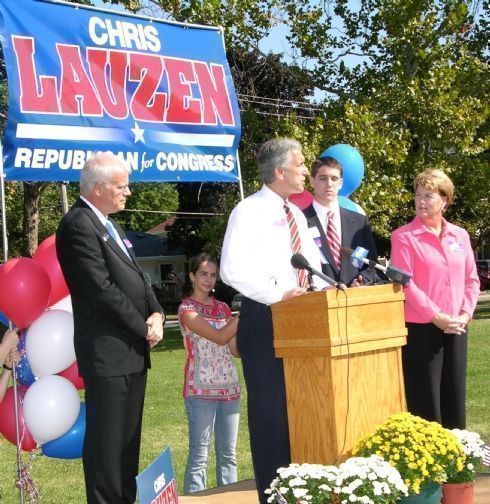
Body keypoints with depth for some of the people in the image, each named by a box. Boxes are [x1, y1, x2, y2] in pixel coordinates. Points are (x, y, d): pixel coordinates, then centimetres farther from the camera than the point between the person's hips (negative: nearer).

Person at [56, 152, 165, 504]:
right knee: (107, 441, -6)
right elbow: (102, 289, -18)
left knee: (128, 439, 12)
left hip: (133, 349, 9)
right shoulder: (78, 225, -12)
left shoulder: (110, 225, 18)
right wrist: (143, 327, -10)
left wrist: (156, 313, 1)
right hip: (107, 352, -9)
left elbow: (136, 277, 19)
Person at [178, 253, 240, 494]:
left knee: (228, 454, 7)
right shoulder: (187, 309, -4)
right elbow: (219, 337, -16)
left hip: (228, 387, 6)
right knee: (199, 456, -5)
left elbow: (235, 348, 9)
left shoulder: (222, 308, 14)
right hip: (201, 389, -6)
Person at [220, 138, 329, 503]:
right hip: (265, 319, -8)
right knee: (271, 407, -3)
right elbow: (232, 269, -20)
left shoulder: (297, 214, 14)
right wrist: (278, 295, -23)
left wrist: (322, 289, 1)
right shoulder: (249, 211, -10)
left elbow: (312, 261, 21)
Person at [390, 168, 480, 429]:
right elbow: (405, 283, -11)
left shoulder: (460, 236, 11)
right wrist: (436, 317, -15)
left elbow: (471, 279, 12)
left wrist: (466, 313, -3)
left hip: (456, 328, 5)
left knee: (454, 397, 8)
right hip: (421, 329, -4)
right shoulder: (404, 236, -4)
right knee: (425, 400, -3)